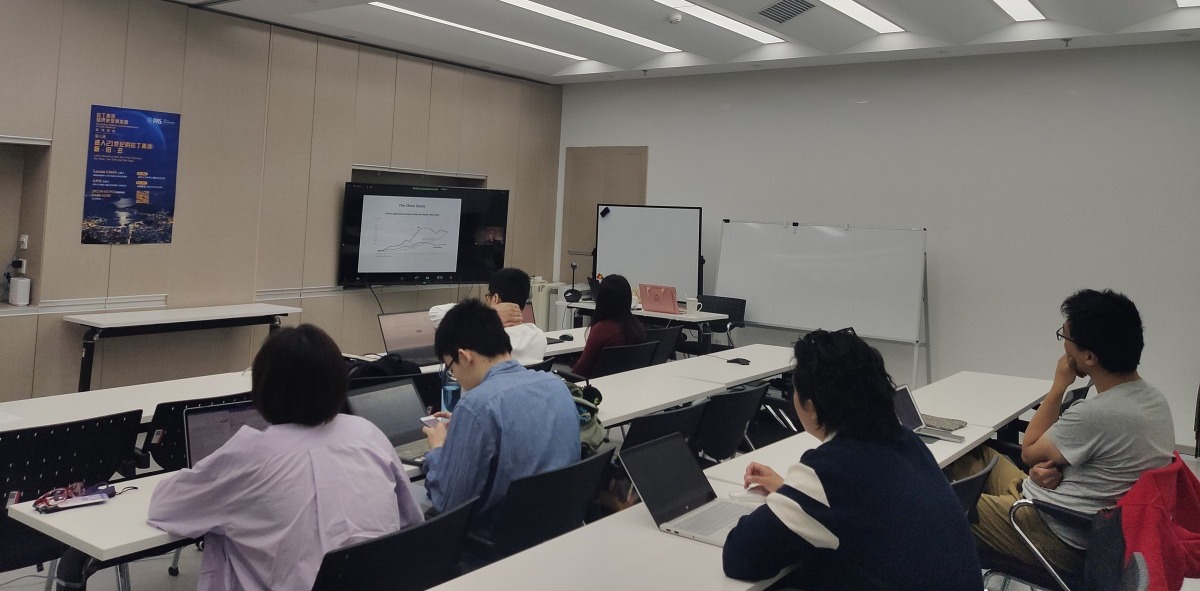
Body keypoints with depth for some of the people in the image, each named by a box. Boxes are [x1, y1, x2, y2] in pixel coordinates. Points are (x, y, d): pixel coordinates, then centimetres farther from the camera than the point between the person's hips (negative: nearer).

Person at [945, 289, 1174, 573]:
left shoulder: (1097, 413, -32)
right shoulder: (1155, 398, -3)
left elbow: (1029, 452, -12)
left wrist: (1059, 385, -9)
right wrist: (1051, 465, -8)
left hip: (1061, 542, -9)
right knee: (981, 454, 17)